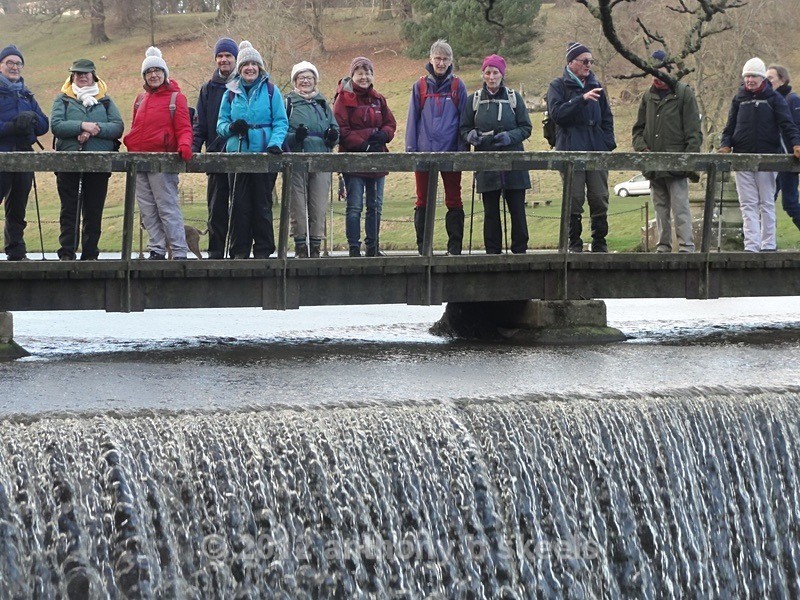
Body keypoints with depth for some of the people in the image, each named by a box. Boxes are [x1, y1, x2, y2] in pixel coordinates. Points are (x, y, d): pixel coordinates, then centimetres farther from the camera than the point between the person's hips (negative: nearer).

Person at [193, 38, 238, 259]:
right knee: (216, 209, 2)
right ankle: (215, 252, 6)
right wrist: (193, 148, -3)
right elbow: (199, 124, 10)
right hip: (216, 157, 3)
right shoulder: (208, 89, 13)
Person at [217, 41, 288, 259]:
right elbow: (221, 124, 12)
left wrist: (275, 143, -15)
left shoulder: (270, 91, 5)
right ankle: (240, 251, 3)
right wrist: (231, 127, -11)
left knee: (263, 204, 1)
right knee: (239, 204, -1)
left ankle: (263, 249, 8)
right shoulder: (231, 93, 11)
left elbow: (281, 122, 1)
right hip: (237, 153, 2)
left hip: (264, 154, -2)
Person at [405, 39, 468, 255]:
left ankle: (455, 246, 7)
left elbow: (464, 120, 5)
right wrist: (411, 150, -1)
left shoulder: (458, 87, 3)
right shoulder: (420, 87, 5)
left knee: (454, 201, 3)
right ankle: (422, 246, 10)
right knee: (423, 201, 4)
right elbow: (412, 119, 6)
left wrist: (463, 148, -3)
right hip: (424, 152, 1)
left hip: (451, 152, -1)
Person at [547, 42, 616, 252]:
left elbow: (607, 117, 22)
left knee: (600, 199, 1)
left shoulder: (595, 86, 18)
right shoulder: (558, 86, 4)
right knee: (574, 200, -4)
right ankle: (574, 243, 2)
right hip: (571, 151, -4)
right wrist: (582, 99, -22)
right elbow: (556, 113, -12)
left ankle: (600, 242, 9)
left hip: (597, 152, 4)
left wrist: (608, 143, 9)